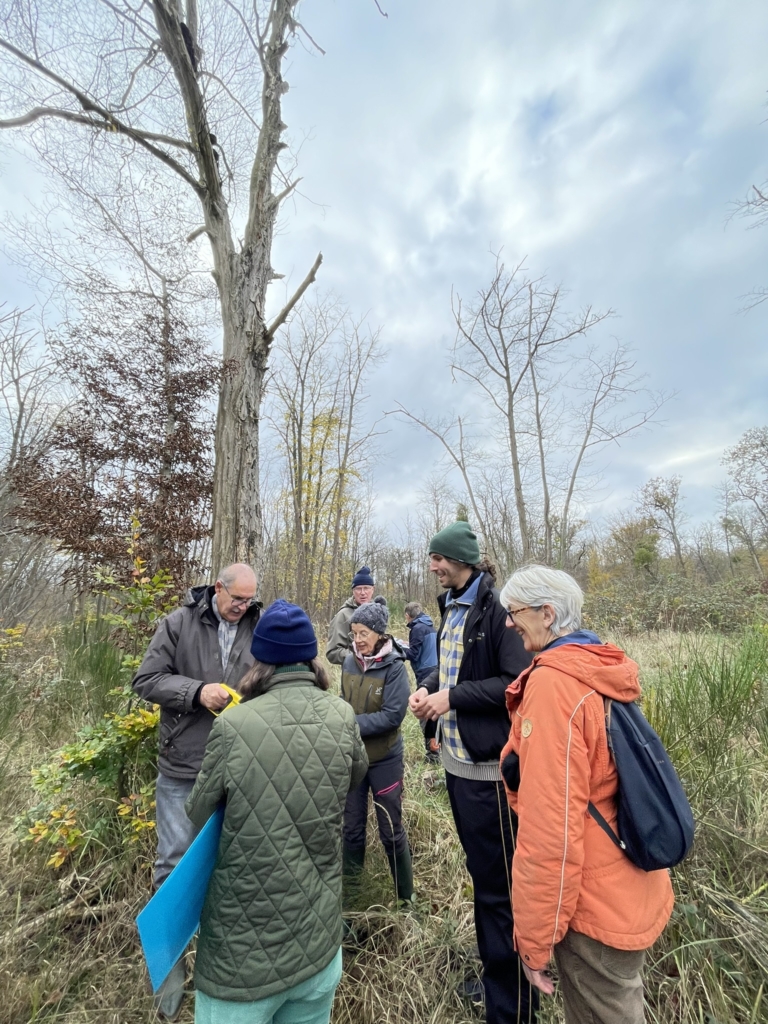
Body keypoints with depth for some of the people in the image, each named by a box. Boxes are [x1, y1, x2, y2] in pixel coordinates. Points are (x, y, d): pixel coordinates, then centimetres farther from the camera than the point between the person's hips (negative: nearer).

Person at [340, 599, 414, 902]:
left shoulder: (394, 667, -19)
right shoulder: (349, 662, -5)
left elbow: (392, 716, -22)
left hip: (384, 759, -4)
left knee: (391, 830, 14)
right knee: (351, 827, 20)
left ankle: (405, 895, 36)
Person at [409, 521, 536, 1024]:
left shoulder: (497, 608, -19)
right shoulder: (452, 607, 6)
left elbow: (517, 682, -23)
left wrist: (453, 697, -21)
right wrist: (427, 687, -3)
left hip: (488, 766, -8)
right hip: (457, 759, 9)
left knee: (499, 888, 8)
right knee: (481, 875, 25)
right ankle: (494, 975, 46)